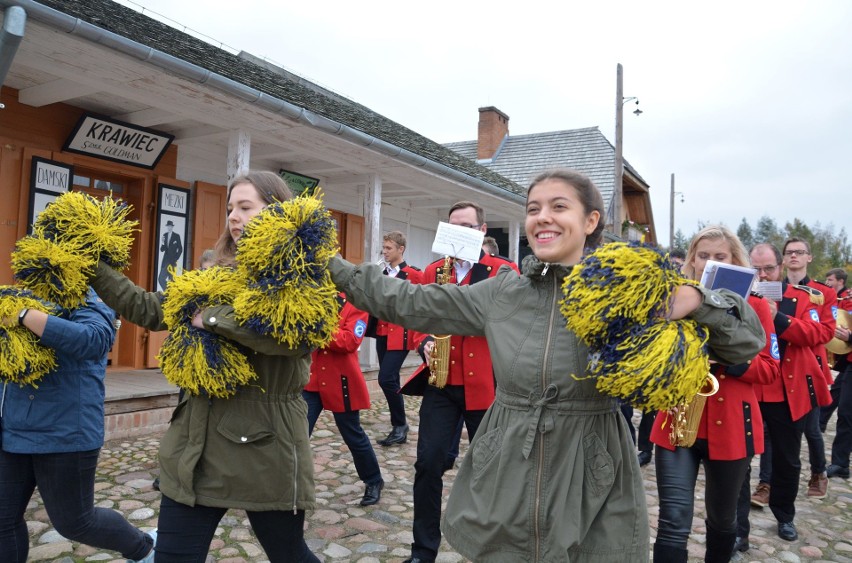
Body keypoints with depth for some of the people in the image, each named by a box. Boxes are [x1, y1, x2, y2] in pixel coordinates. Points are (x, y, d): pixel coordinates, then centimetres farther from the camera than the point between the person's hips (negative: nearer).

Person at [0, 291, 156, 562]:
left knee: (73, 521, 6)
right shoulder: (35, 305, 11)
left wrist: (23, 316, -31)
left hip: (65, 436, -7)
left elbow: (85, 340, -34)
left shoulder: (89, 312, -10)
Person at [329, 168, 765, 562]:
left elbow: (747, 342, -5)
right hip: (503, 479, 3)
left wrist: (698, 301, -24)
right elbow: (409, 302, 6)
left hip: (593, 489, -2)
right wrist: (333, 268, 3)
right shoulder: (500, 291, 1)